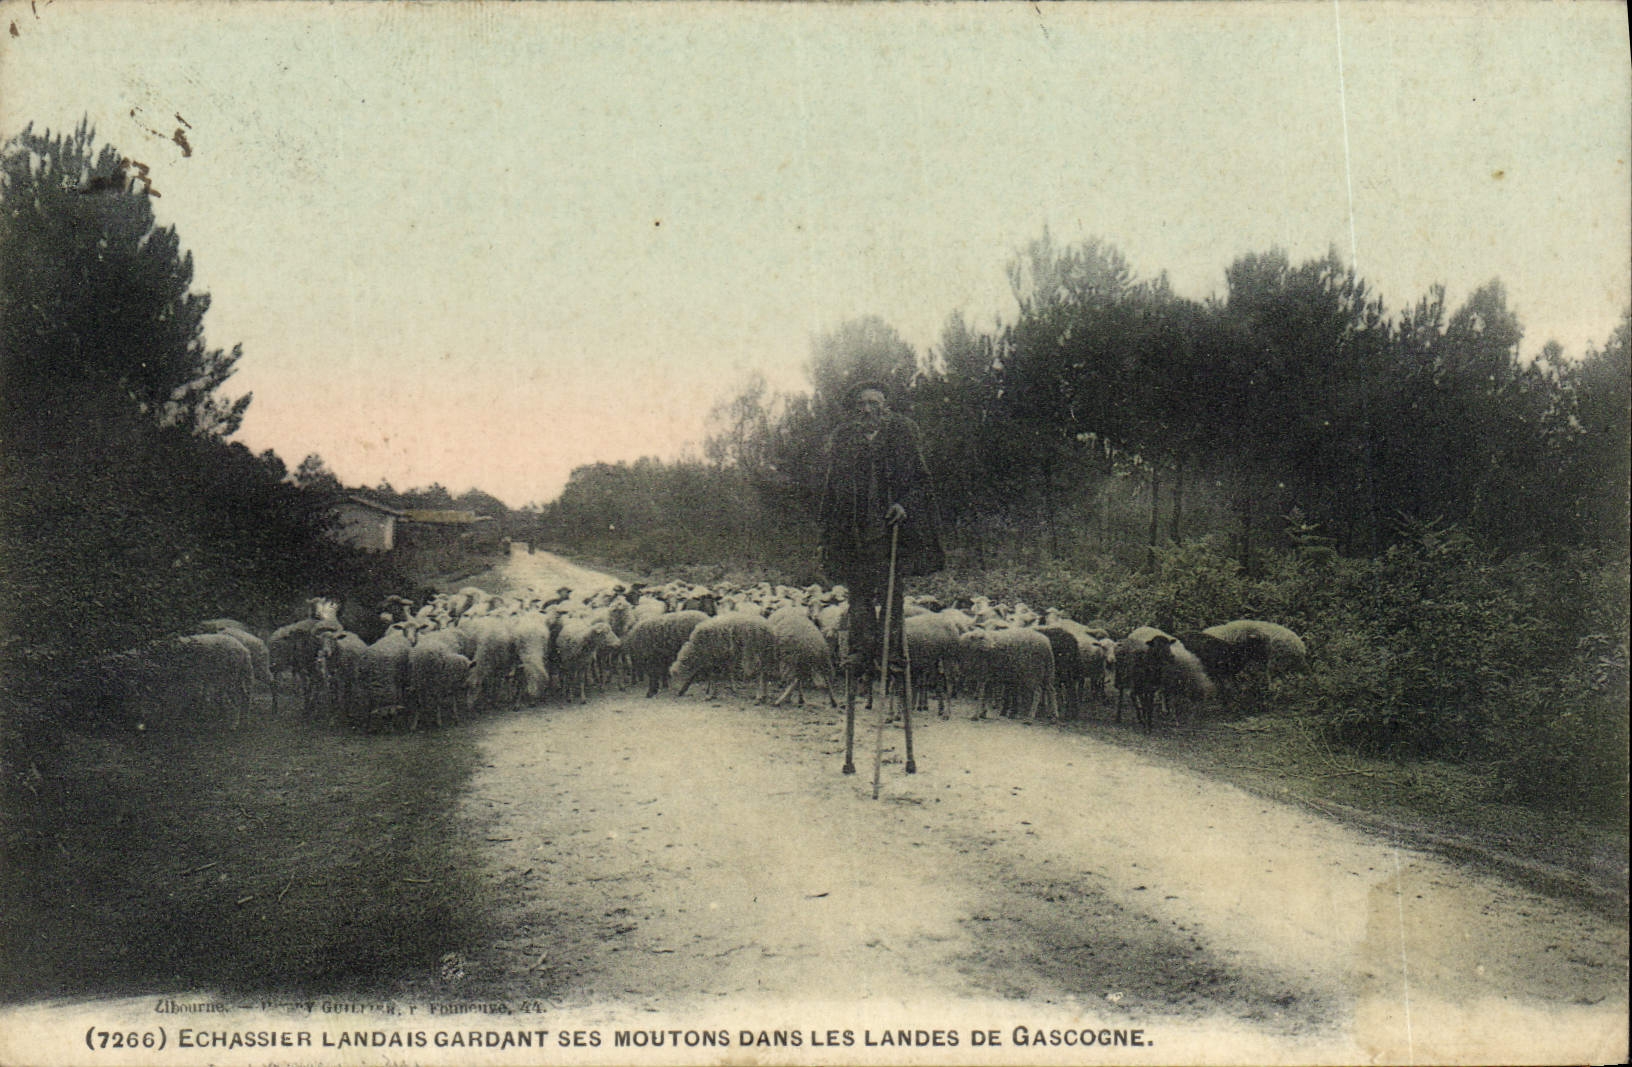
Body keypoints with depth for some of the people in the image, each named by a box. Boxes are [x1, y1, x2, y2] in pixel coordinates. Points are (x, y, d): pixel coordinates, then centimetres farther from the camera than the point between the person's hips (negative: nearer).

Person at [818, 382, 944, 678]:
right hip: (854, 529, 2)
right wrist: (827, 538, 12)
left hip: (891, 523, -2)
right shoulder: (843, 439, 13)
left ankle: (892, 649, 2)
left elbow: (921, 480, 6)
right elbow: (831, 490, 16)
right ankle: (862, 650, 1)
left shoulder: (901, 434, 6)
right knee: (858, 589, -1)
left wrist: (905, 504, -13)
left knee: (891, 586, -3)